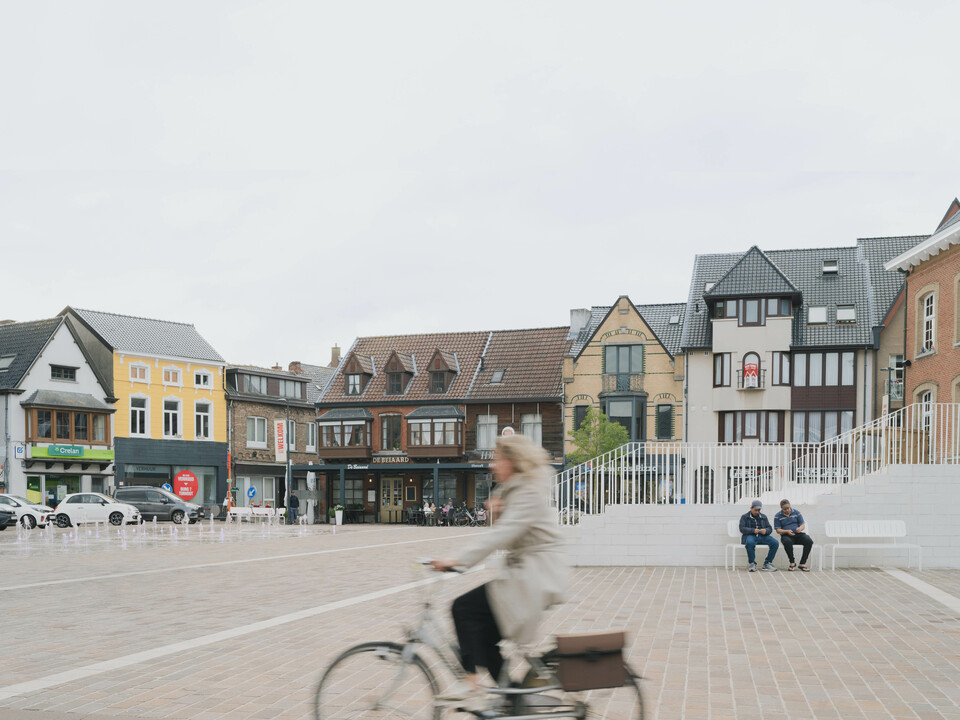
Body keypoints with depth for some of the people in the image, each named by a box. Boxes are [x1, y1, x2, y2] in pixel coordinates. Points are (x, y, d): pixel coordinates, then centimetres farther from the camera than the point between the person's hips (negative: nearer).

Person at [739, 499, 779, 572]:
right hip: (750, 536, -4)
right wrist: (753, 530, -19)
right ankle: (752, 564, -23)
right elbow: (742, 529, -3)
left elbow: (770, 528, 14)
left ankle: (767, 563, -11)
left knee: (775, 543, -24)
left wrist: (765, 531, -11)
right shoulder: (744, 517, 11)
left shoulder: (763, 517, 22)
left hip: (762, 536, 4)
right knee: (750, 543, -40)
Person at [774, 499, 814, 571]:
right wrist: (787, 531, -19)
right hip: (786, 535, -2)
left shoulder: (796, 513, 12)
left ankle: (802, 564, -19)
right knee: (787, 542, -40)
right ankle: (792, 563, -20)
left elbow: (803, 525, 8)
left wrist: (800, 528, -18)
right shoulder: (777, 516, 6)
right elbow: (778, 530, 1)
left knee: (809, 541, -29)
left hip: (798, 534, 2)